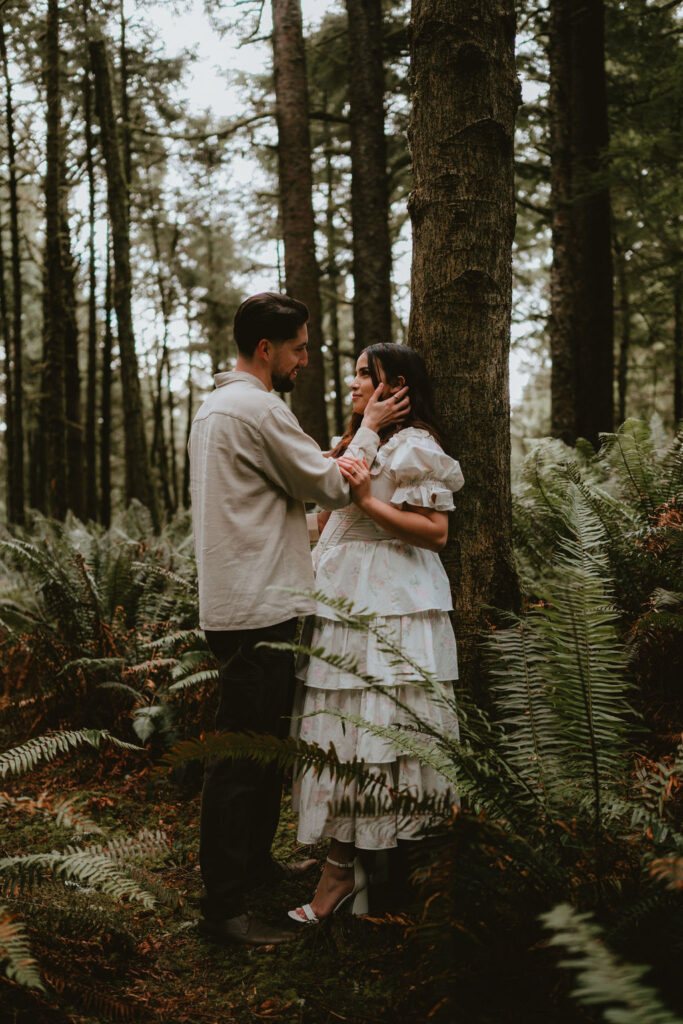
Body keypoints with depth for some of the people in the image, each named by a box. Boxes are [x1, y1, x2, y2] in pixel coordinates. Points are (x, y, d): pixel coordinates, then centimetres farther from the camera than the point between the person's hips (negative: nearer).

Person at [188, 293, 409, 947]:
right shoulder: (258, 409, -15)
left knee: (262, 746, 20)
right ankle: (223, 907, 0)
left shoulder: (214, 406, 18)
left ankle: (253, 863, 33)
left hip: (235, 604, 11)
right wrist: (369, 429, 3)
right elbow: (333, 487, -9)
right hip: (258, 610, -11)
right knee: (243, 756, -6)